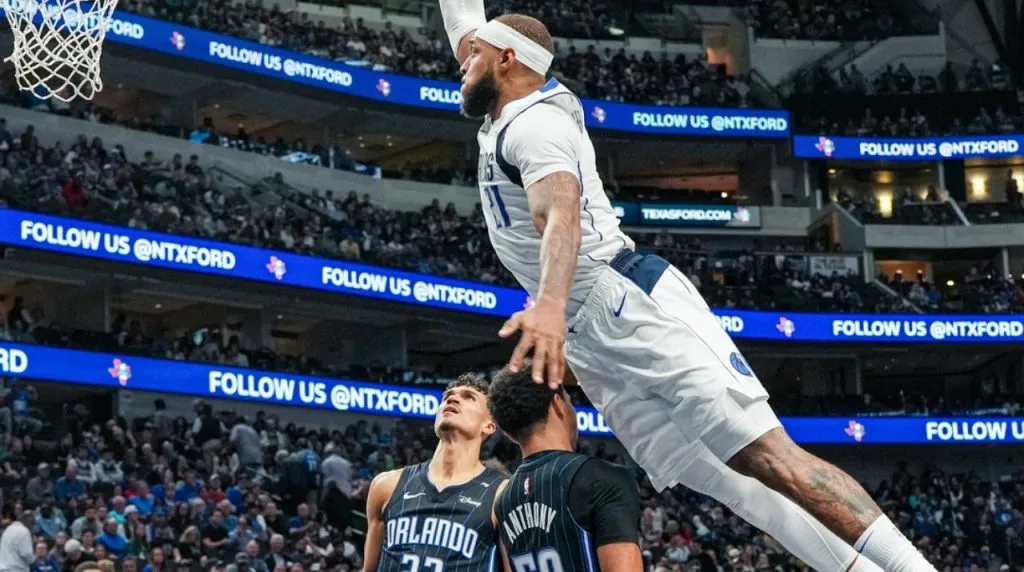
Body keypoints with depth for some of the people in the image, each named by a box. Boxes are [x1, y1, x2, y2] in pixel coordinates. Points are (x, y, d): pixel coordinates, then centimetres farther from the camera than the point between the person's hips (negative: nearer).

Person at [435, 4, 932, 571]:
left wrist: (549, 304, -46)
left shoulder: (535, 122, -9)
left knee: (767, 455, -19)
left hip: (635, 306, -10)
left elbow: (561, 212, -29)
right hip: (588, 339, 10)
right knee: (722, 479, -2)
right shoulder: (504, 116, 19)